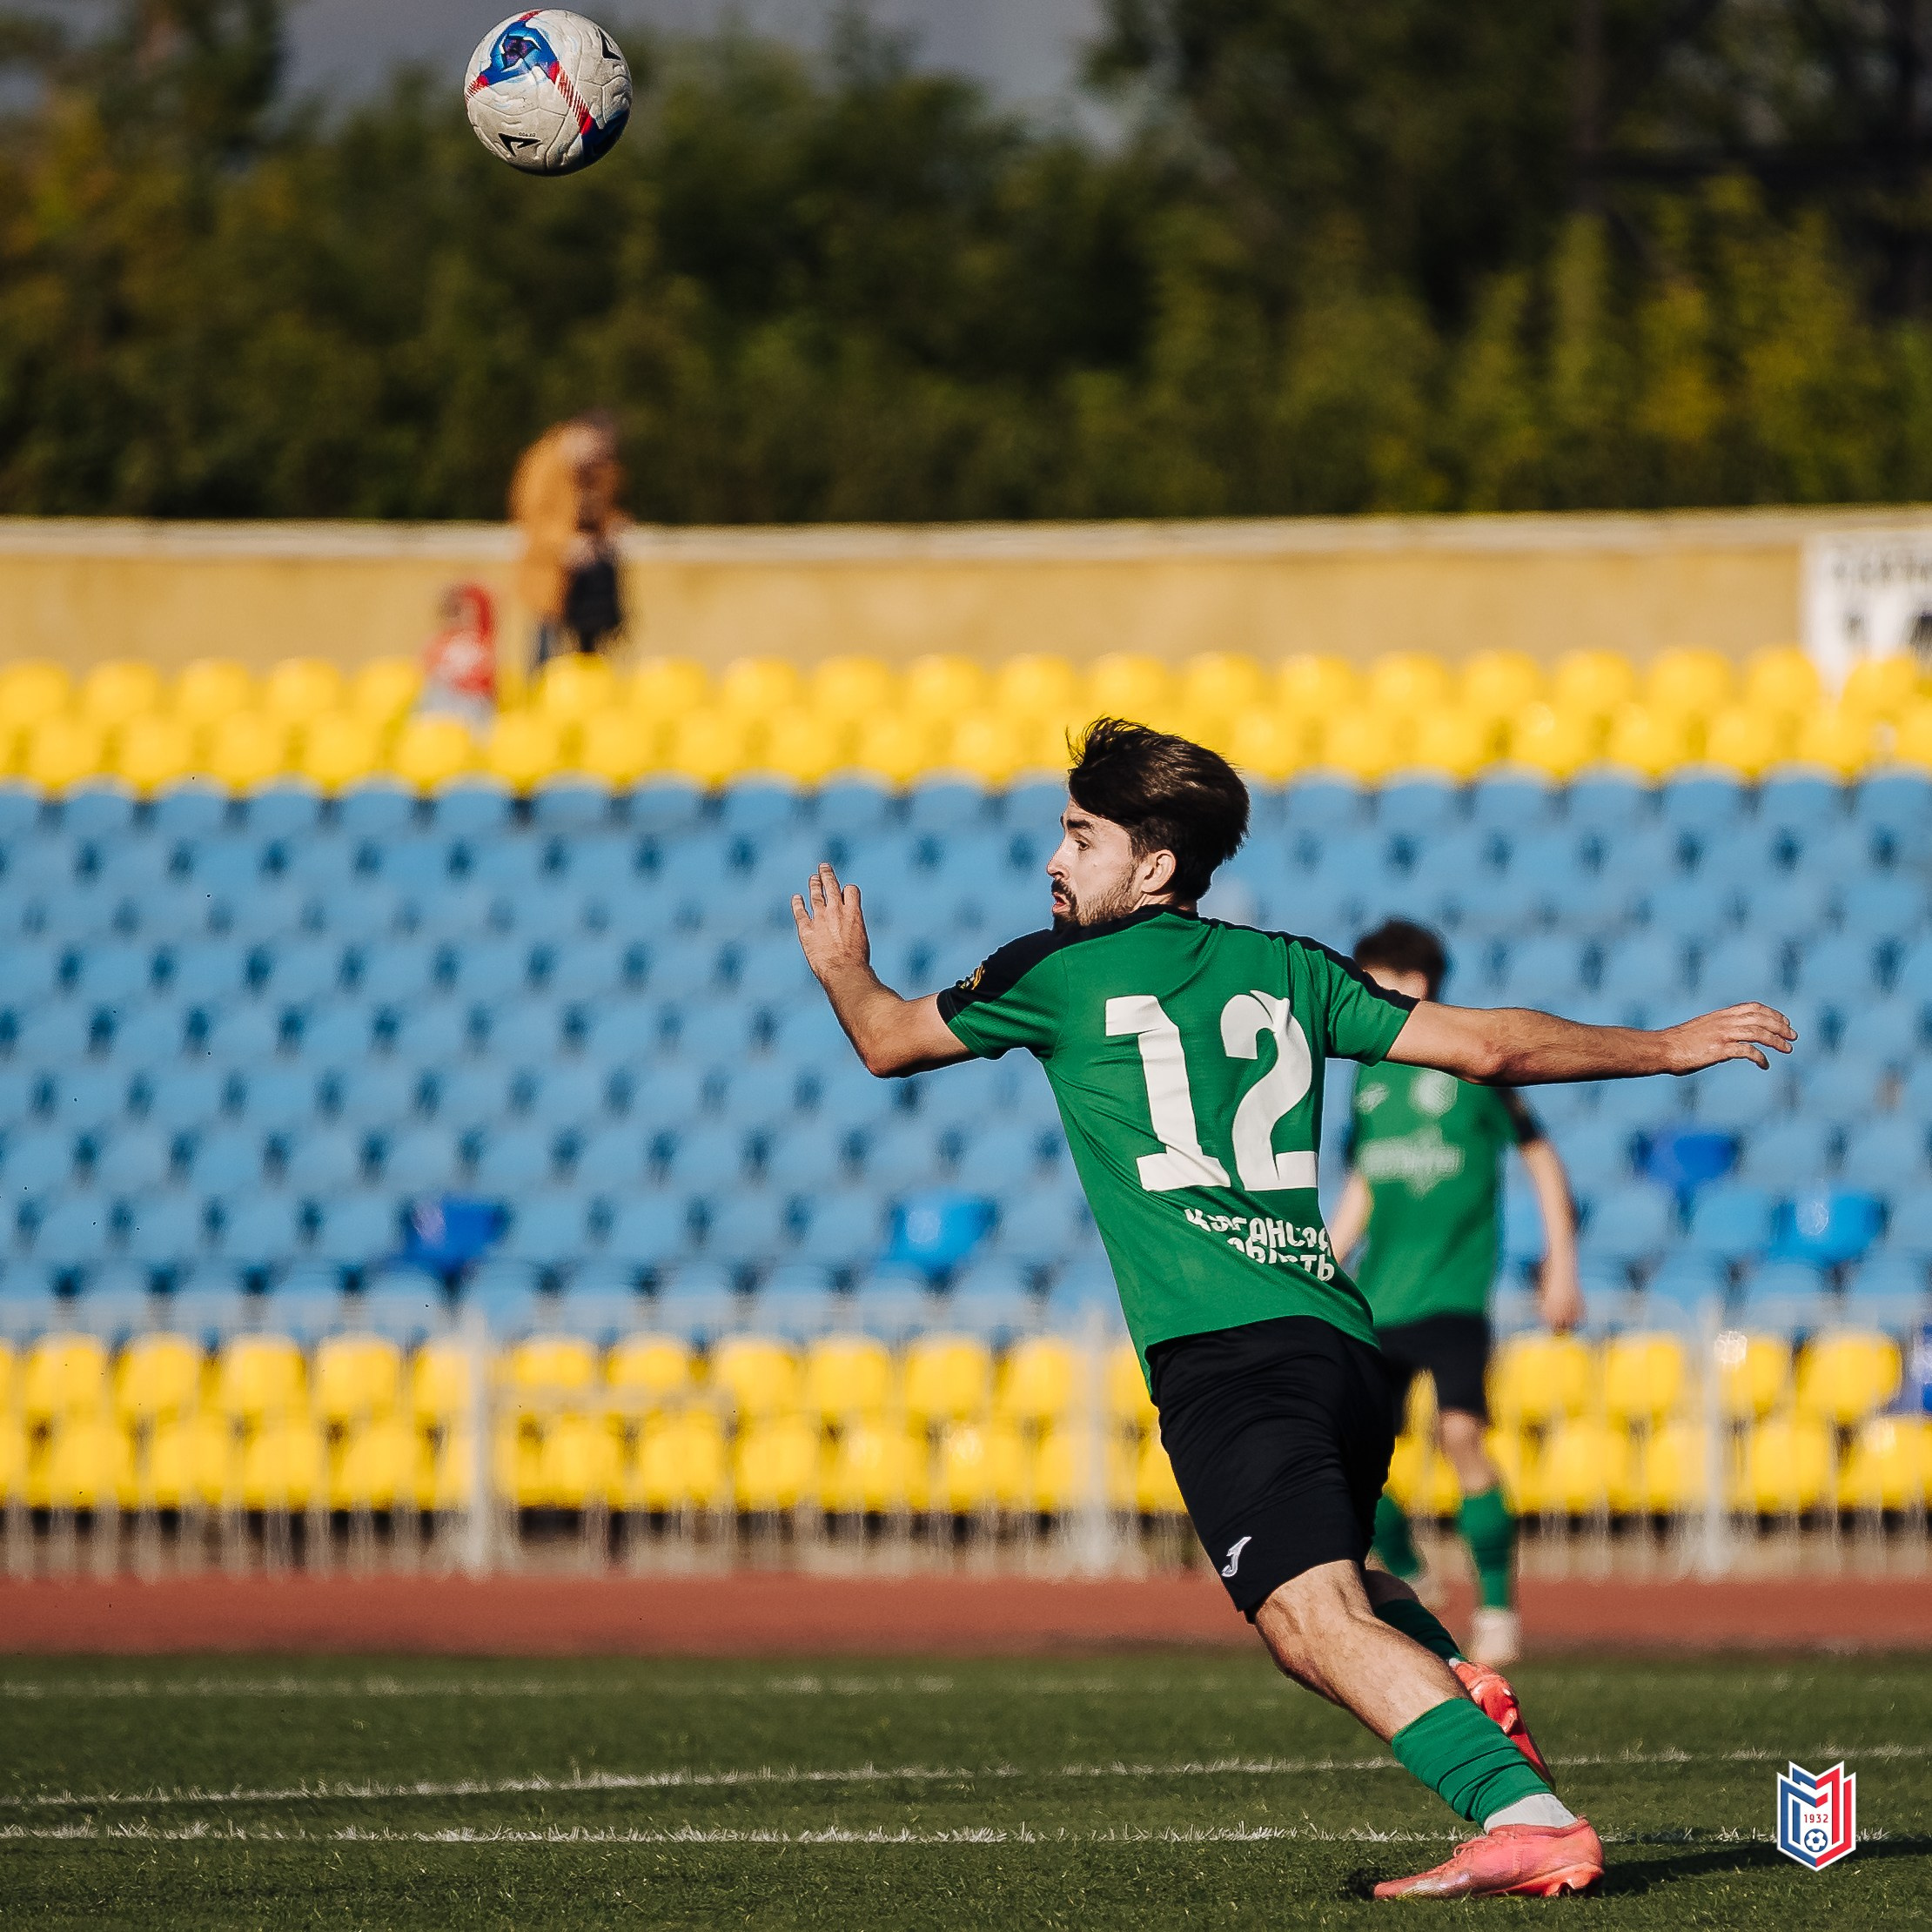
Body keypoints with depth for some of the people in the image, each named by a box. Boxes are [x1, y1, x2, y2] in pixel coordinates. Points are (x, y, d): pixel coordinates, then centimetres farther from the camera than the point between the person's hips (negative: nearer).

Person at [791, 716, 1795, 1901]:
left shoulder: (1061, 972, 8)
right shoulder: (1287, 970, 19)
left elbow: (888, 1041, 23)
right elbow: (1486, 1048, 18)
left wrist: (842, 967, 46)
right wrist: (1671, 1048, 29)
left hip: (1221, 1349, -7)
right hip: (1345, 1339, 7)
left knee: (1310, 1612, -19)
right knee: (1332, 1581, 29)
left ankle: (1525, 1815, -38)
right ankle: (1462, 1687, -2)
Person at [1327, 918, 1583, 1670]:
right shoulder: (1370, 1074, 11)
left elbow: (1540, 1156, 3)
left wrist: (1562, 1263, -1)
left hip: (1452, 1288, -5)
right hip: (1375, 1297, 5)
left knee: (1460, 1432, -20)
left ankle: (1497, 1610, -7)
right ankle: (1409, 1591, 19)